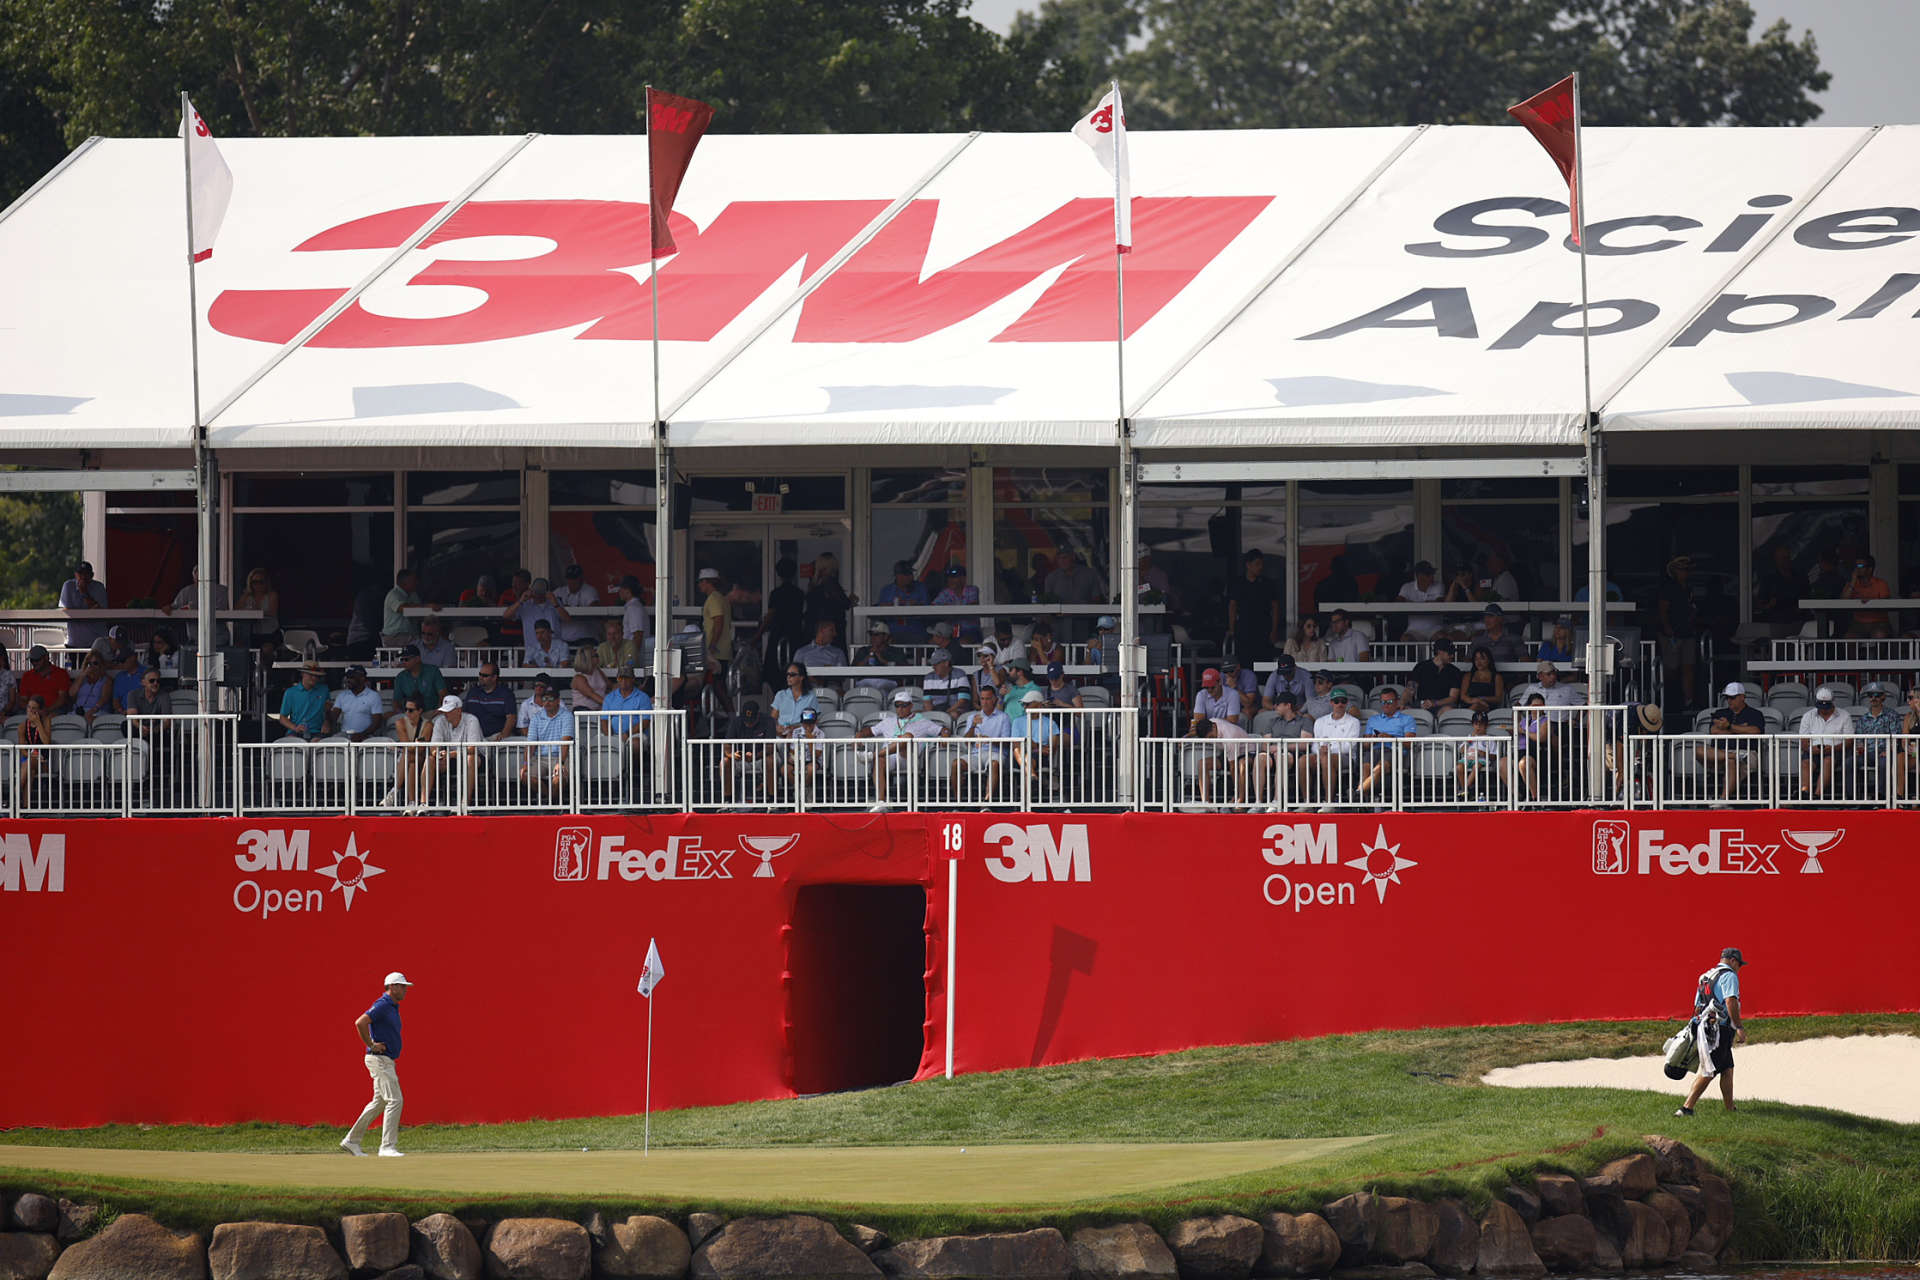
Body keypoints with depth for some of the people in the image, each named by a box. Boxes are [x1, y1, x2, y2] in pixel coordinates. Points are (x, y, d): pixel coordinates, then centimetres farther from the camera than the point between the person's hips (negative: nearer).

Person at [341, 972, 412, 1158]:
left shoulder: (393, 1008, 16)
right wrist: (371, 1045, -19)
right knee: (395, 1100, -13)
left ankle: (351, 1141, 20)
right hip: (379, 1060, -10)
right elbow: (360, 1023, -28)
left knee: (380, 1103, 13)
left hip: (388, 1062, 10)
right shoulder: (382, 1006, -15)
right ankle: (388, 1147, -13)